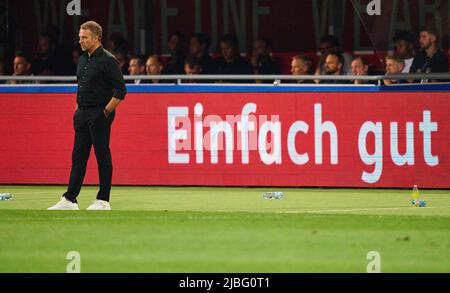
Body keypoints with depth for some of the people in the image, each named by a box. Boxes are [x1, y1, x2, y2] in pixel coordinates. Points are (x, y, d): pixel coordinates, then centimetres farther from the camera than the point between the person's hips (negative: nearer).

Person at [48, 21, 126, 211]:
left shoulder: (107, 60, -11)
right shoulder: (83, 59, 14)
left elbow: (120, 91, -13)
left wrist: (106, 112, -14)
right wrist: (79, 109, 15)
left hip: (99, 115, -8)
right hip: (82, 115, 8)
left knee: (102, 157, -2)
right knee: (78, 157, 7)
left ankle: (103, 201, 3)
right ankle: (69, 200, 7)